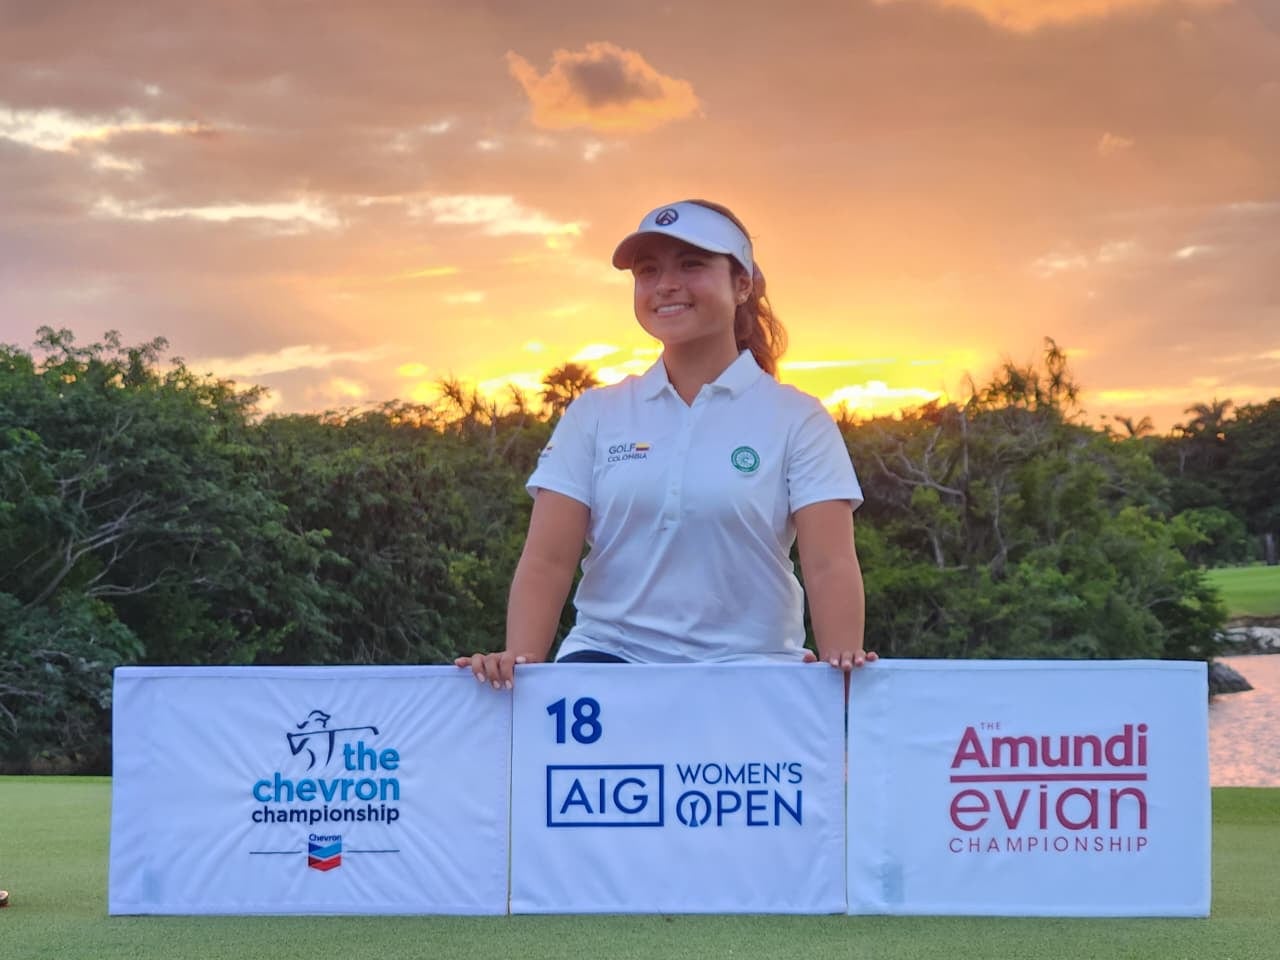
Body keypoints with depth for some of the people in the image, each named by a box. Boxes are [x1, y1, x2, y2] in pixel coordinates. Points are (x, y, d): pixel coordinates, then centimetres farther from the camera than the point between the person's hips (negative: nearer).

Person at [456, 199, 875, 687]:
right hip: (611, 656, 0)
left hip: (746, 668, 1)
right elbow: (549, 560, 3)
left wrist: (841, 658, -23)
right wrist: (519, 657, -14)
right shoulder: (595, 416, 11)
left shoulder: (795, 420, 5)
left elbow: (829, 564, -5)